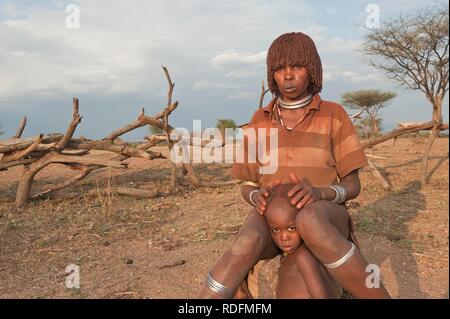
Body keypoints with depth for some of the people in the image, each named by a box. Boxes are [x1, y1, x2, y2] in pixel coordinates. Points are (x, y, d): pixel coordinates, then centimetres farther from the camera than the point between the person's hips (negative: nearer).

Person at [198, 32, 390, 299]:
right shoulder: (259, 122, 6)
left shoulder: (335, 116, -1)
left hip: (323, 218, -1)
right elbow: (247, 187, 8)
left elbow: (352, 185, -3)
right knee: (247, 245, -37)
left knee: (308, 220, -41)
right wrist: (257, 197, -18)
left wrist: (318, 192, -27)